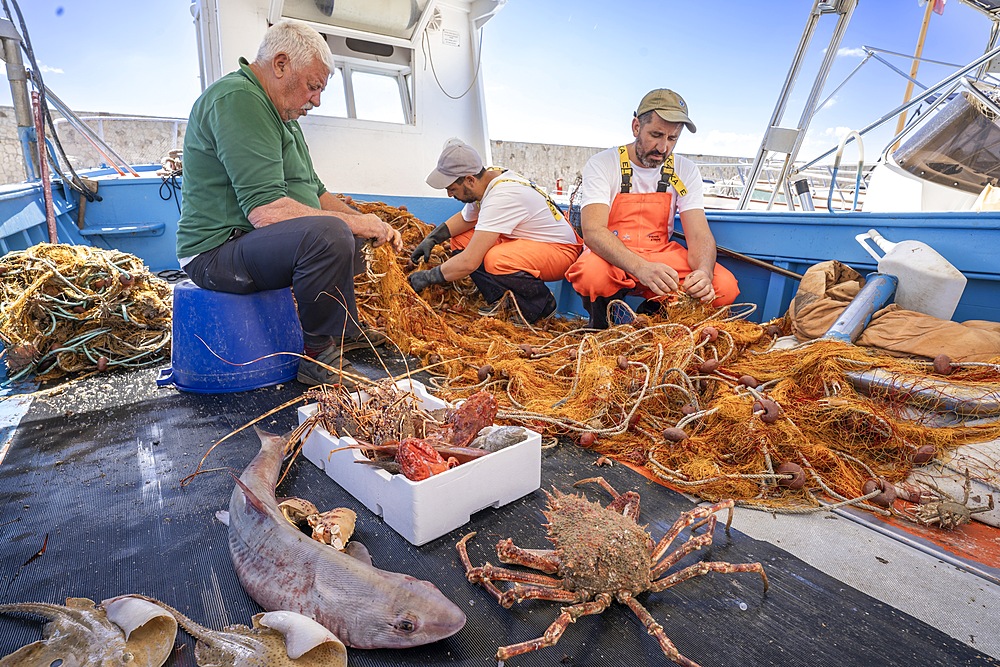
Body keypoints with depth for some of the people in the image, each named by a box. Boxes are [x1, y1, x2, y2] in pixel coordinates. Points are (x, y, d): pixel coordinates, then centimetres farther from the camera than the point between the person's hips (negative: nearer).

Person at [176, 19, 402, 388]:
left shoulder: (281, 115, 17)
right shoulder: (237, 98, -17)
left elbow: (315, 192, 17)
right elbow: (266, 210, -28)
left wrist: (369, 223, 2)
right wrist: (356, 223, -20)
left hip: (255, 242, 11)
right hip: (219, 251, -11)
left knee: (349, 231, 21)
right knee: (331, 233, -35)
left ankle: (346, 330, 23)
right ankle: (320, 355, -18)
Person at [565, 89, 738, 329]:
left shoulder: (686, 171, 2)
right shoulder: (602, 164, -9)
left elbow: (699, 234, -4)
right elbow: (593, 231, -23)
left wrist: (704, 272, -28)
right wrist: (641, 268, -39)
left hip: (661, 257, 4)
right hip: (611, 258, -3)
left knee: (725, 286, -20)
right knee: (592, 274, -39)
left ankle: (650, 315, 5)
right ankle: (601, 323, -3)